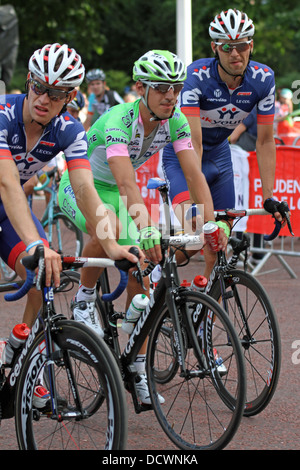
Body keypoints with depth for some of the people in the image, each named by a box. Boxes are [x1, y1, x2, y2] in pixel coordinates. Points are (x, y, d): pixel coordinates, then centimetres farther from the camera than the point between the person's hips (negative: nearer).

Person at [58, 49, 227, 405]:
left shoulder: (175, 121, -16)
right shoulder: (118, 121, -34)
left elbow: (194, 173, -19)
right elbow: (126, 182, -45)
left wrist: (211, 223, -31)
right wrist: (146, 230, -57)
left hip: (111, 191, 6)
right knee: (112, 228, -39)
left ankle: (138, 368, 3)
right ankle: (84, 298, -13)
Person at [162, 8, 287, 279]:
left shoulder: (263, 79, -18)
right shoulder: (196, 77, -31)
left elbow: (265, 141, -11)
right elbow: (193, 144, -35)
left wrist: (269, 197, -17)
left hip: (219, 154, 4)